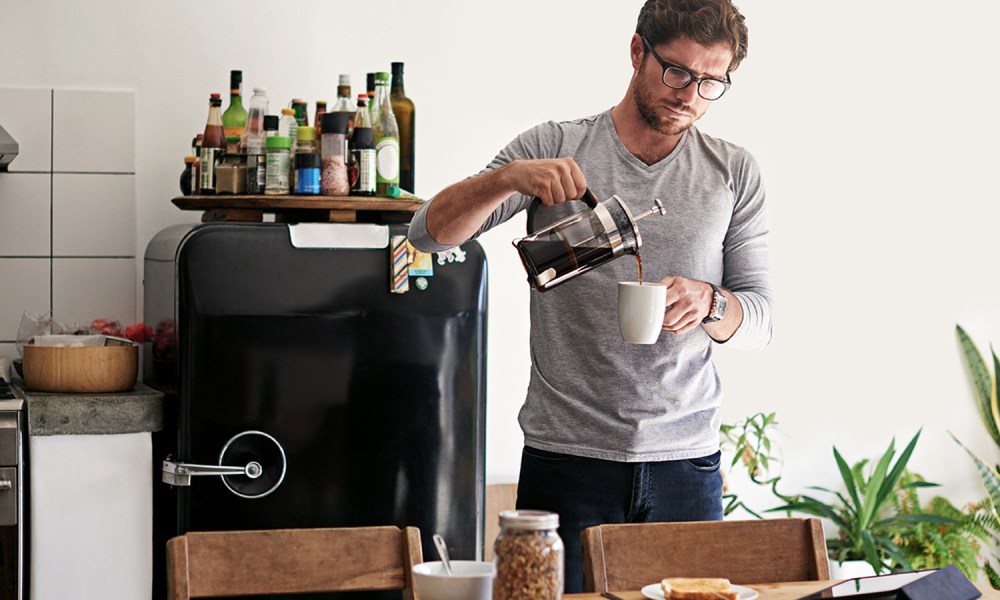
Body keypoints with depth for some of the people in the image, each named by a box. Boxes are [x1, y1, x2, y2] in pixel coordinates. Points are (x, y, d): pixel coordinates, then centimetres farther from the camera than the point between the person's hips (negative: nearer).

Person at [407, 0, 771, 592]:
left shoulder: (736, 172, 6)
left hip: (686, 459, 2)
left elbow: (760, 320, 5)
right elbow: (431, 232, -6)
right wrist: (508, 178, -25)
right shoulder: (553, 148, 1)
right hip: (567, 453, -1)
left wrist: (709, 303, -18)